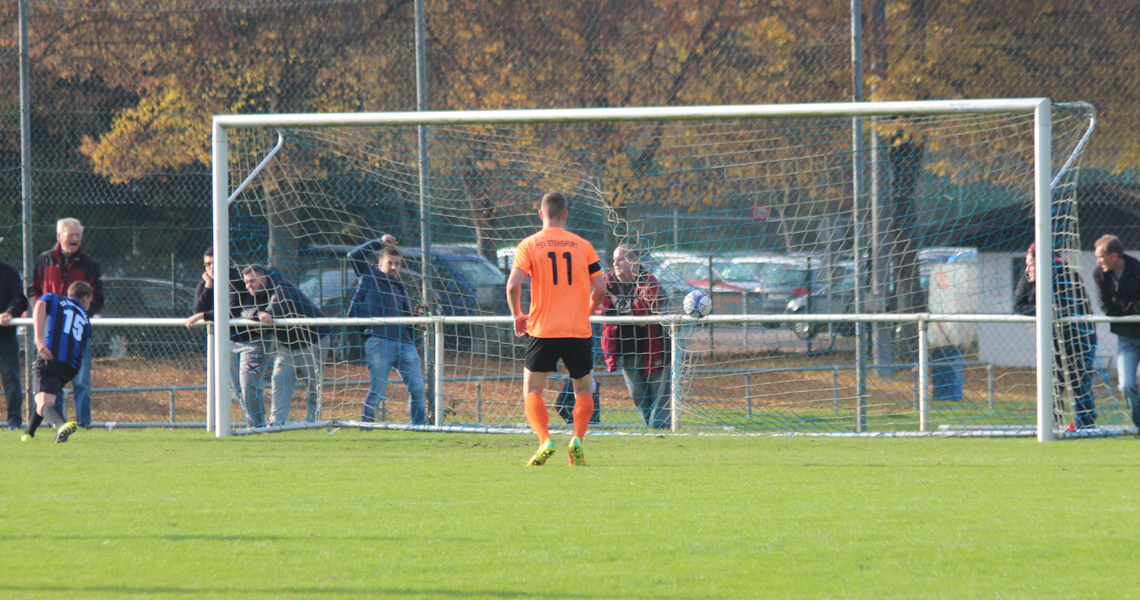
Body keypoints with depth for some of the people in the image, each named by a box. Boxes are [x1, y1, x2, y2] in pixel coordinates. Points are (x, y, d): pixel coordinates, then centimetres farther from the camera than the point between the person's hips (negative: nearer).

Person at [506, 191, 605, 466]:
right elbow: (599, 289, 3)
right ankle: (577, 440, -5)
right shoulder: (583, 246, 5)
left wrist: (517, 316, 6)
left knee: (532, 390, 7)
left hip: (543, 330, -1)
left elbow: (513, 285, -10)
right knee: (583, 389, 15)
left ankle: (545, 441, -14)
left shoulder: (529, 245, 1)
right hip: (579, 330, 1)